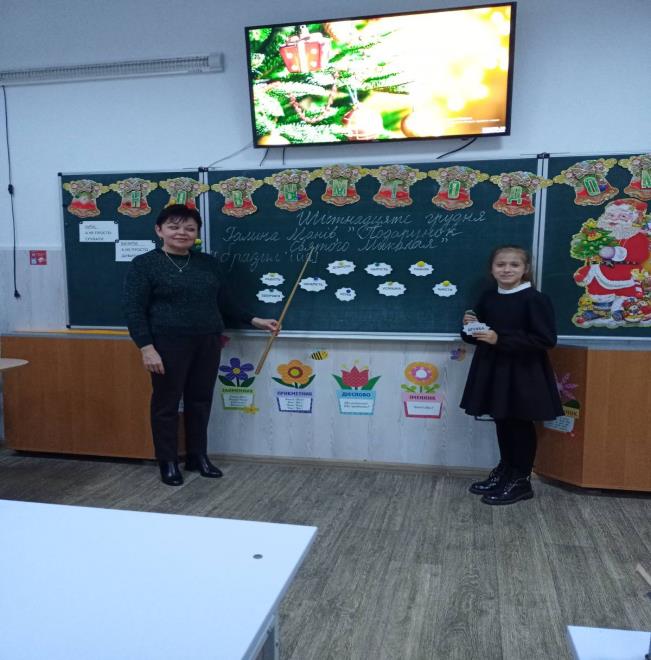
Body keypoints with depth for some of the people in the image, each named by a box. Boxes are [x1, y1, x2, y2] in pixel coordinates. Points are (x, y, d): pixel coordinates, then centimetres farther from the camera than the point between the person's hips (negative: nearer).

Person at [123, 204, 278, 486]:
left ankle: (198, 456, 27)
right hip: (168, 344, -4)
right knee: (166, 403, 5)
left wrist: (253, 320, 10)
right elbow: (134, 310, -8)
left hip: (208, 343, 5)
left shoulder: (209, 263, 11)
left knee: (200, 401, 12)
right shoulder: (144, 264, -3)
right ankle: (167, 461, 20)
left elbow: (225, 302, 17)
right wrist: (146, 347, -16)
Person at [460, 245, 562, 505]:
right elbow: (479, 336, 17)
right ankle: (505, 471, 32)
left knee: (520, 426, 5)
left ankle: (520, 481, 19)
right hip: (493, 371, 6)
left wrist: (501, 339, -24)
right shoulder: (488, 298, 6)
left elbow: (546, 340, -20)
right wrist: (471, 327, -8)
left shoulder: (535, 299, -14)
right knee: (502, 423, 16)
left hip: (523, 374, -6)